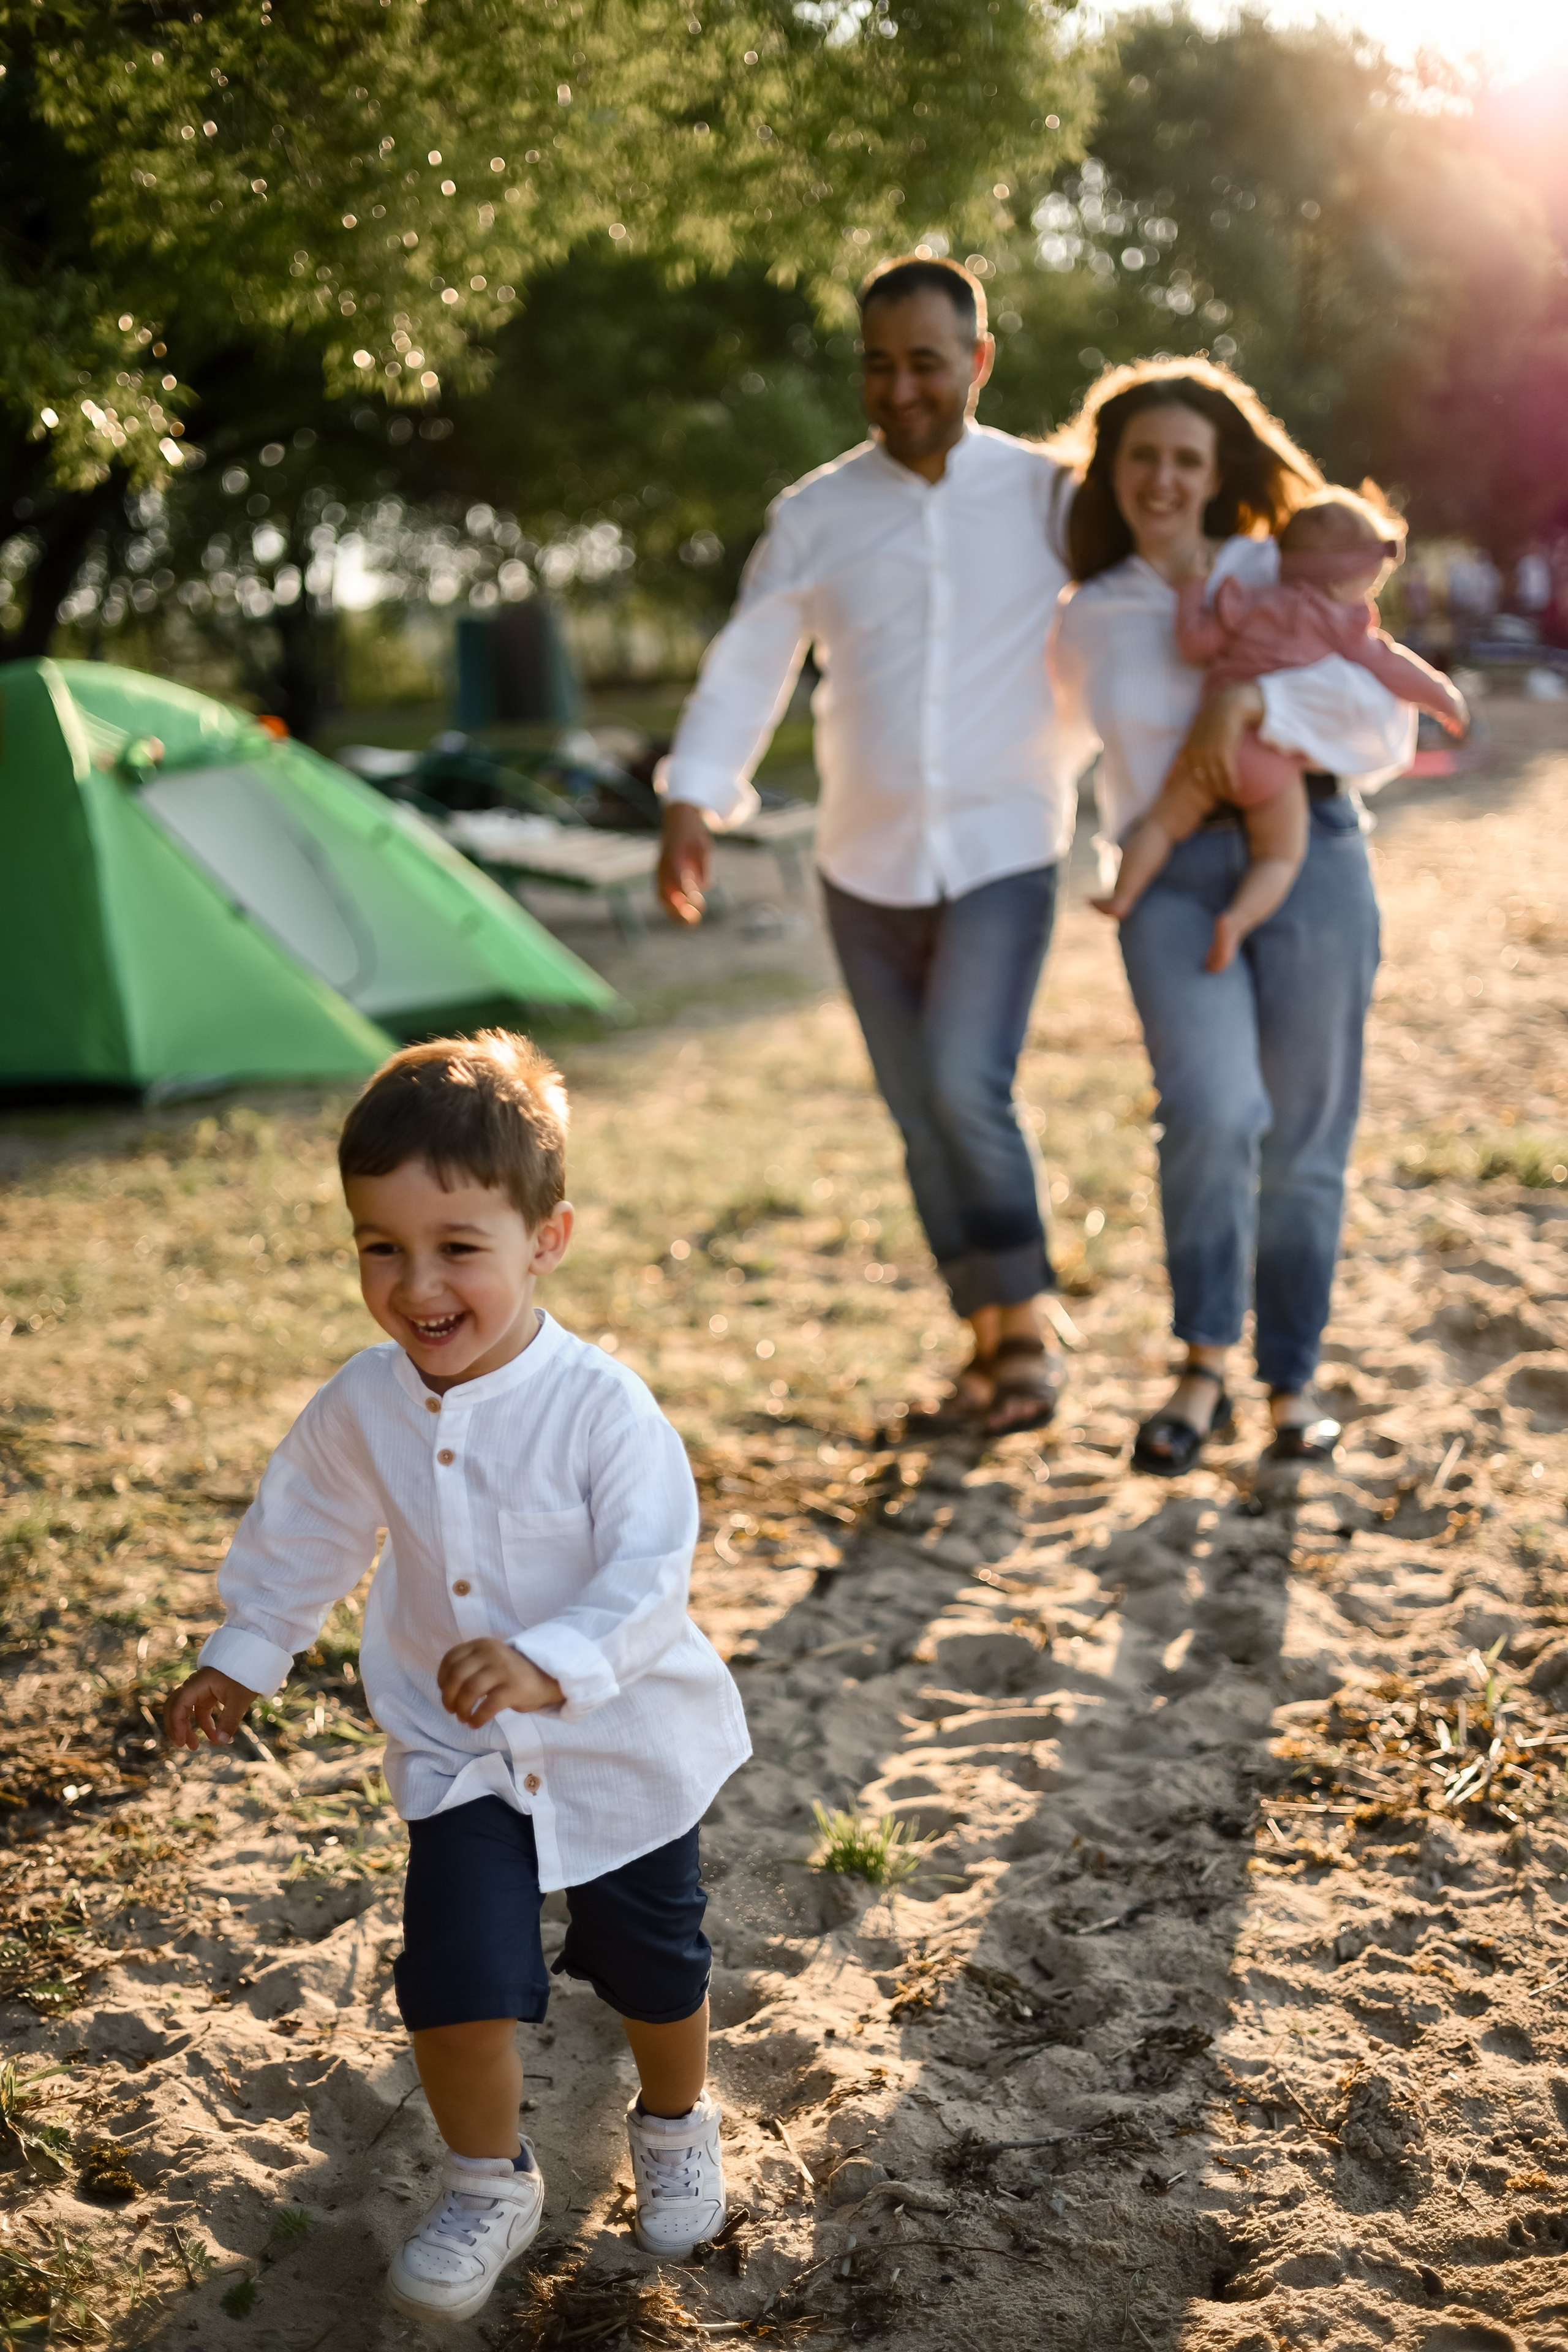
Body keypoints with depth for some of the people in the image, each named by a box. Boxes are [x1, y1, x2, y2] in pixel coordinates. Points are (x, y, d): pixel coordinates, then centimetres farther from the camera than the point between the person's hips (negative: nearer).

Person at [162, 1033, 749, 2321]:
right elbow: (305, 1536, 8)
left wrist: (548, 1666, -46)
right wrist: (244, 1657, 15)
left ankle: (677, 2126, 48)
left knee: (654, 1965, 16)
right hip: (460, 1755, 2)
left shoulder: (603, 1408, -26)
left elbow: (650, 1577, -31)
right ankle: (489, 2183, 20)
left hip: (627, 1746, -2)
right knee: (457, 1971, -8)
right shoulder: (362, 1406, -11)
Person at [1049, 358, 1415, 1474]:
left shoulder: (1288, 574, 12)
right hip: (1173, 878, 0)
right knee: (1213, 1111, -22)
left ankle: (1293, 1382, 16)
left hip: (1310, 858, 0)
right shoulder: (1085, 627, 16)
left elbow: (1386, 724, 3)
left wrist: (1257, 700, -11)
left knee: (1305, 1139, 0)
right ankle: (1204, 1371, -8)